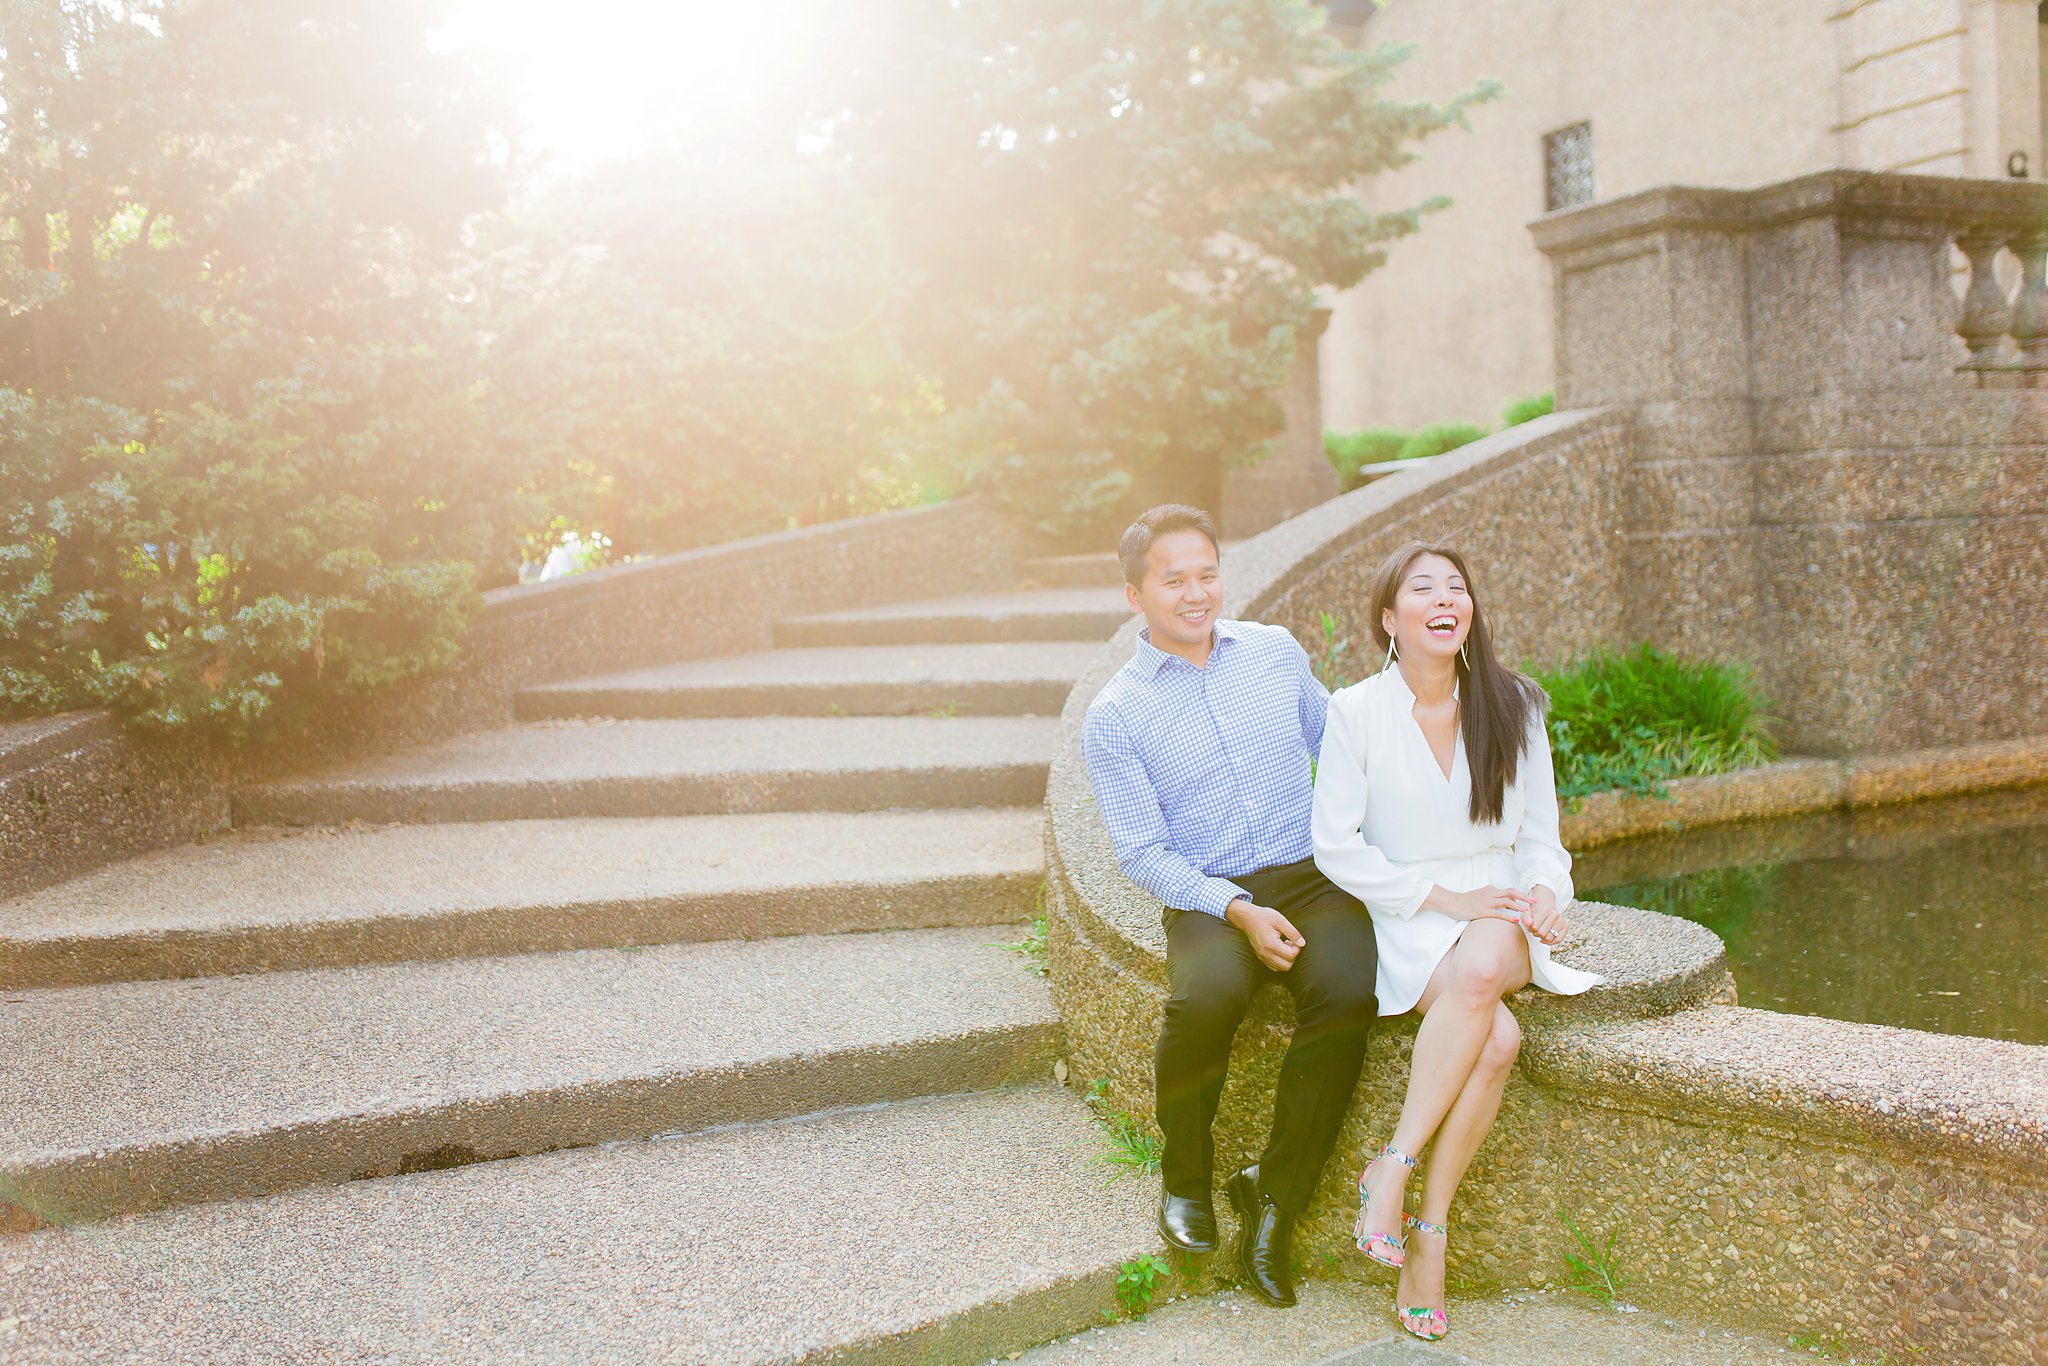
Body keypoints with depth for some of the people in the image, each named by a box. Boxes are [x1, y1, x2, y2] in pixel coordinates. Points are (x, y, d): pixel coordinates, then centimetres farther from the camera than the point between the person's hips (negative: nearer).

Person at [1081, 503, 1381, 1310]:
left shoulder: (1275, 652, 11)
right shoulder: (1113, 716, 1)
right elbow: (1143, 853, -3)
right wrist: (1236, 910, -18)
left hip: (1312, 878, 3)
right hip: (1206, 895, -2)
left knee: (1347, 990, -30)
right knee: (1209, 993, -35)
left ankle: (1274, 1196, -11)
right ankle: (1185, 1177, -5)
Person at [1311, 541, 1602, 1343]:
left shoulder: (1512, 706, 7)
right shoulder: (1356, 711, -2)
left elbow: (1539, 834, 12)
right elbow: (1336, 845, -4)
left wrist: (1544, 893, -10)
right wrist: (1444, 897, -12)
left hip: (1500, 919, 2)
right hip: (1405, 920, -2)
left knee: (1483, 966, -36)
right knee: (1496, 1037, -32)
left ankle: (1392, 1169, -23)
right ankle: (1431, 1231, -18)